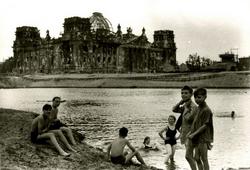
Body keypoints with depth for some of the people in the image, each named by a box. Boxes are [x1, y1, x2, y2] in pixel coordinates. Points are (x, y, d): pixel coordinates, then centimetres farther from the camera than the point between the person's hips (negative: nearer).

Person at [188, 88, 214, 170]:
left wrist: (193, 134, -17)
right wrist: (190, 132, 10)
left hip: (204, 138, -9)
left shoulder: (206, 110, -16)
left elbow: (205, 126, -17)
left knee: (204, 159, -1)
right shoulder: (199, 108, 12)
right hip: (198, 139, 9)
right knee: (197, 158, 13)